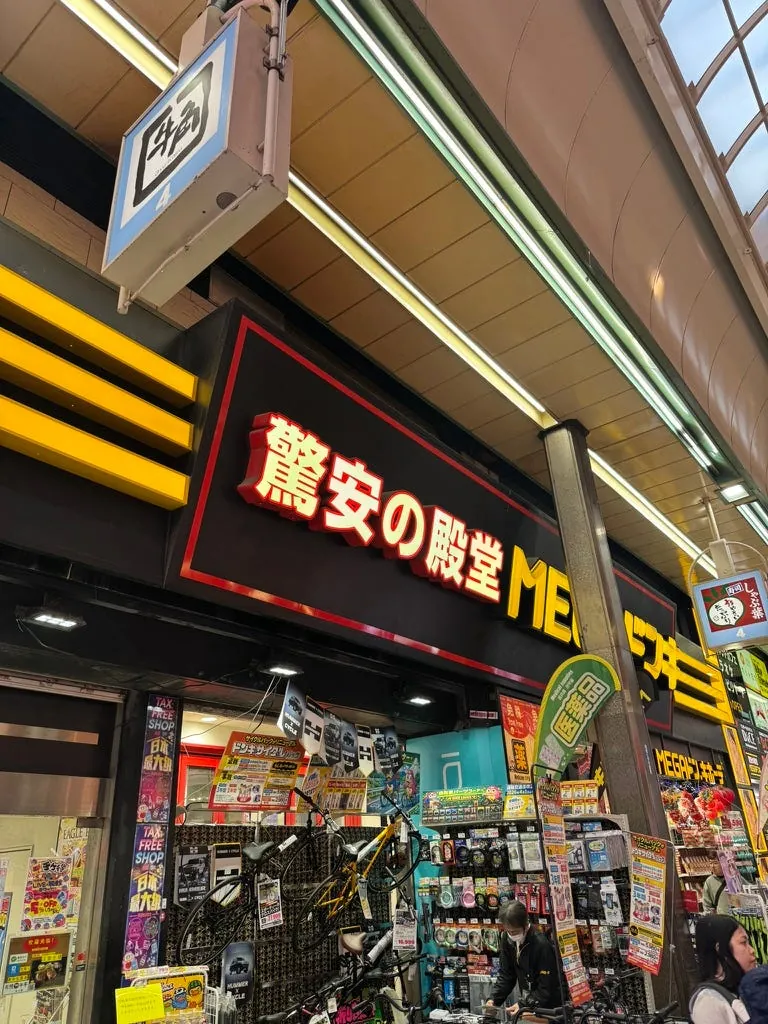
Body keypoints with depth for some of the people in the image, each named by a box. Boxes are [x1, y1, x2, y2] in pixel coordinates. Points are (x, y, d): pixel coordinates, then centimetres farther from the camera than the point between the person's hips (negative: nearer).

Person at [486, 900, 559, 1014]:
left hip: (549, 1007, -5)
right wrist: (493, 999, -10)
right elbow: (506, 975, 2)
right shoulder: (507, 939, -6)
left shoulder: (542, 945, -24)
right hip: (527, 1002, 5)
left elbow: (546, 988, -19)